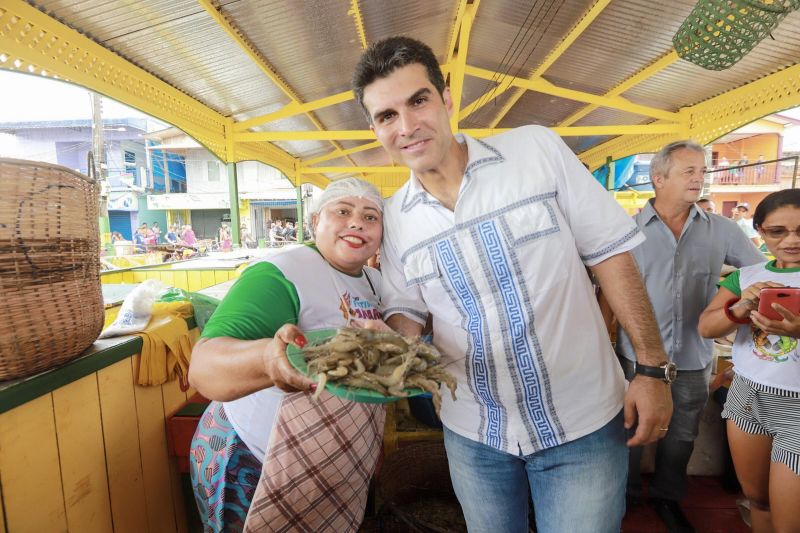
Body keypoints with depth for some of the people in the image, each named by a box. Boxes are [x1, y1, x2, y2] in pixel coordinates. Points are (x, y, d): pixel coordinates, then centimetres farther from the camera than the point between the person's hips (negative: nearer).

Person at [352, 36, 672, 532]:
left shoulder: (538, 149, -11)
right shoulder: (395, 216, -3)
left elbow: (610, 253, -7)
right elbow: (406, 309, 5)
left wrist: (653, 367, -7)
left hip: (582, 423, -2)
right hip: (473, 433, 3)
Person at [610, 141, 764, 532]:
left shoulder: (721, 230, -1)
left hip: (693, 360, 3)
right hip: (637, 356, -2)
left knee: (681, 437, 20)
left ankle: (667, 497, 43)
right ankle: (626, 493, 38)